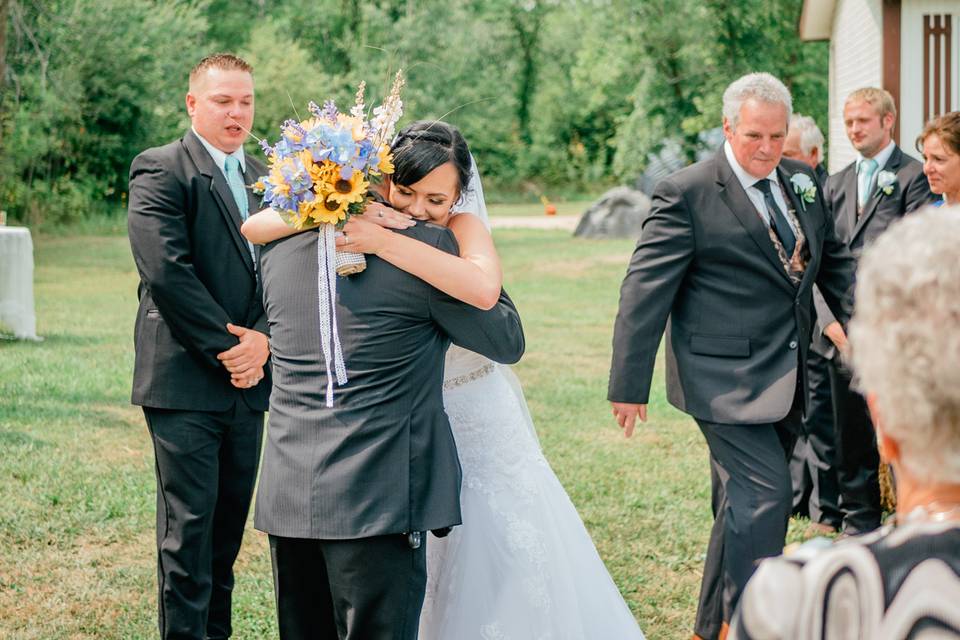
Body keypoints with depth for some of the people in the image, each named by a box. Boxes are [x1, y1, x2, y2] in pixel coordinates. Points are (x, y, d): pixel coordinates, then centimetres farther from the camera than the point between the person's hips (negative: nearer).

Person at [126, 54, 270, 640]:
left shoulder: (266, 179, 16)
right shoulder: (161, 170, -5)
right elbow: (166, 270, -15)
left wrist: (262, 339, -7)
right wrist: (225, 346, -14)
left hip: (247, 380, 6)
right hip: (184, 378, -6)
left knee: (231, 518, 11)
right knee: (189, 521, -4)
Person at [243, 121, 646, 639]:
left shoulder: (463, 227, -15)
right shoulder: (362, 222, -7)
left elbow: (482, 288, -39)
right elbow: (255, 227, -14)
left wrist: (383, 241, -40)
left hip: (475, 422, -2)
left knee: (499, 562, 4)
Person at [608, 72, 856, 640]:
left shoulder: (802, 182, 8)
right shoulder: (687, 194, -12)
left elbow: (834, 261, 20)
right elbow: (645, 291, -13)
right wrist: (630, 384, -14)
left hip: (784, 378, 7)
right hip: (727, 375, -7)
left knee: (743, 502, 15)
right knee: (764, 493, -15)